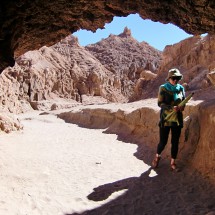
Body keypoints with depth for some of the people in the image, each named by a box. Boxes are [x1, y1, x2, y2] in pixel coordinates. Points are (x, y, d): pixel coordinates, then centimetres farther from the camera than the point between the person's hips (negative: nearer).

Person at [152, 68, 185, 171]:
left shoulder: (181, 88, 3)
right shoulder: (163, 88, -7)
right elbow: (160, 103, -12)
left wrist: (182, 107, -12)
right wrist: (171, 108, -26)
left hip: (177, 119, 3)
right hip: (165, 119, -3)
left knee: (175, 142, 8)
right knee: (163, 141, 3)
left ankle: (173, 163, 21)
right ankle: (157, 156, 32)